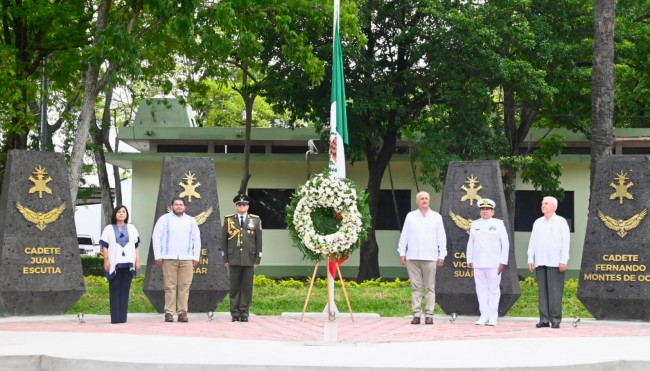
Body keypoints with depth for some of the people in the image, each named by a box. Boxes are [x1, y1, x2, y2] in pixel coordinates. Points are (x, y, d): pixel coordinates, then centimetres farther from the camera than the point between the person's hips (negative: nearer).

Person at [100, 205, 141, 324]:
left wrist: (138, 260, 5)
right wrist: (106, 260, -6)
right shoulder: (109, 229, 8)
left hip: (128, 263, 2)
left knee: (125, 289, 0)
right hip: (114, 264, -2)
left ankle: (123, 317, 1)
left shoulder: (132, 229, 14)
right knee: (114, 289, -2)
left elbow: (136, 246, 12)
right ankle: (115, 317, -2)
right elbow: (104, 246, 3)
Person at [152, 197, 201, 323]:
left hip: (187, 259, 2)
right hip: (169, 258, -2)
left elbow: (196, 239, 16)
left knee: (184, 287, -3)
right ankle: (169, 313, -3)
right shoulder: (164, 219, 8)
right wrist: (158, 256, -3)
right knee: (170, 287, -5)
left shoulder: (191, 221, 16)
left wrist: (196, 257, 7)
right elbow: (156, 237, 5)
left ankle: (182, 313, 0)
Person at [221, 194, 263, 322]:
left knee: (247, 287, 1)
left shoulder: (256, 220, 7)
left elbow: (259, 241, 7)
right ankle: (235, 313, 5)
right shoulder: (228, 220, 7)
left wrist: (257, 260, 2)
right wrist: (225, 259, 3)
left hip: (249, 259, 0)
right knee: (234, 286, 0)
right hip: (234, 259, 0)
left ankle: (244, 312, 7)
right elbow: (224, 241, 8)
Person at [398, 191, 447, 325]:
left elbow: (441, 237, 7)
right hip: (413, 257, 1)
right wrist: (402, 253, 4)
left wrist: (442, 255, 1)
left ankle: (429, 315, -1)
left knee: (429, 287, -2)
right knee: (415, 287, 0)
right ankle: (416, 314, 1)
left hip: (430, 258, -1)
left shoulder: (436, 217, 9)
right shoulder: (410, 216, 11)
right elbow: (404, 236, 11)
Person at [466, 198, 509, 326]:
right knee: (481, 290, 2)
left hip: (494, 264, -3)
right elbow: (470, 244, 16)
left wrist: (503, 262, -4)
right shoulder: (475, 224, 13)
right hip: (478, 264, 3)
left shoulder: (498, 224, 4)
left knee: (493, 290, -2)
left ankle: (493, 318, 1)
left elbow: (505, 244, 2)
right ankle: (484, 316, 6)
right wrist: (470, 261, 9)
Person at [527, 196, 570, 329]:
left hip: (555, 262, -4)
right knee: (543, 291, 2)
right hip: (540, 262, 4)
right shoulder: (538, 223, 16)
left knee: (555, 291, -6)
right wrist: (530, 259, 7)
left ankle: (555, 319, -4)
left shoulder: (561, 222, 3)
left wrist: (563, 261, -10)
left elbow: (565, 242, -2)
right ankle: (544, 319, 3)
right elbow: (532, 242, 15)